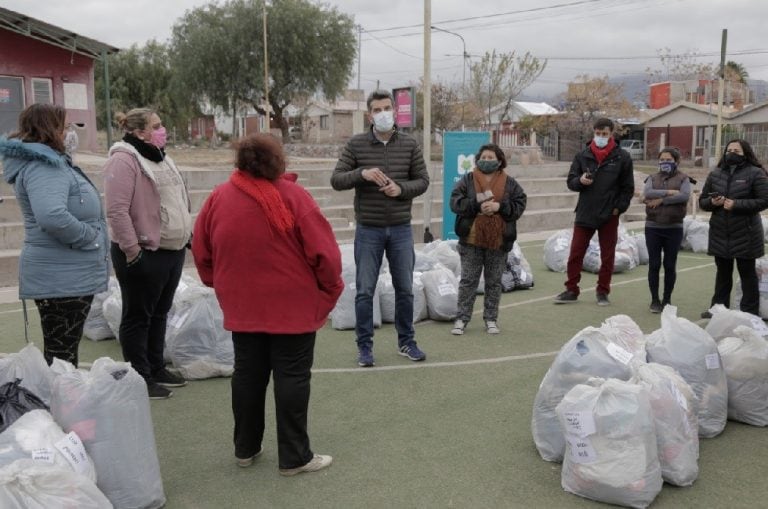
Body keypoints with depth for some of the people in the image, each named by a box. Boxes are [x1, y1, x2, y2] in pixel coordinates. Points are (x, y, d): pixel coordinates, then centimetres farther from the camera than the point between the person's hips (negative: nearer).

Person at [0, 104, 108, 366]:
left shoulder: (49, 161, 14)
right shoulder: (42, 167, -18)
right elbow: (52, 216, -35)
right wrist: (90, 237, -20)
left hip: (67, 274, 11)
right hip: (63, 278, -11)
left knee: (61, 352, 19)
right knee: (62, 355, -3)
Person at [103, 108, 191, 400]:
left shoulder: (158, 158, 15)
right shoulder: (124, 160, -16)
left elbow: (177, 201, 22)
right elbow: (117, 210, -23)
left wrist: (187, 234, 18)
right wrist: (132, 251, -24)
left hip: (172, 251, 9)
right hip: (144, 255, -9)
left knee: (159, 314, 18)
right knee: (138, 318, 4)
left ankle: (156, 369, 32)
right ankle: (140, 379, 14)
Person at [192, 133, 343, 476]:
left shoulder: (218, 198, -1)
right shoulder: (291, 196, -13)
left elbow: (201, 253, 7)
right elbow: (323, 251, -14)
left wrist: (221, 284, 20)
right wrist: (331, 288, 1)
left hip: (242, 305, 5)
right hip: (292, 305, -4)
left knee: (247, 374, 16)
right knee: (292, 377, 5)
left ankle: (245, 448, 28)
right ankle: (294, 456, 12)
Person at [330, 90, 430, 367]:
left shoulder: (410, 145, 2)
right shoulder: (356, 144, -1)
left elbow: (423, 180, 5)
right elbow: (336, 180, -4)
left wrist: (401, 188, -15)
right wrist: (362, 173, -21)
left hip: (401, 229, 2)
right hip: (368, 230, -1)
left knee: (405, 289, 10)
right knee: (365, 291, 3)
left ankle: (406, 342, 25)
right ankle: (365, 346, 15)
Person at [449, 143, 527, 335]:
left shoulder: (510, 183, 5)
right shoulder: (467, 180, 2)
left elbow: (519, 205, -1)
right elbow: (456, 202, -7)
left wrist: (499, 206, -17)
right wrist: (477, 205, -20)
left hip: (498, 240, 1)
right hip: (472, 239, -1)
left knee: (494, 282, 10)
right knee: (468, 280, 4)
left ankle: (491, 319, 21)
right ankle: (462, 318, 10)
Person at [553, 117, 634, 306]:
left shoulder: (622, 158, -1)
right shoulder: (583, 155, 3)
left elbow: (628, 188, 4)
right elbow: (571, 182, 5)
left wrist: (619, 208, -6)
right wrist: (580, 181, -17)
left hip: (609, 216, -1)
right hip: (584, 213, 1)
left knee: (607, 256, 9)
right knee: (575, 254, 3)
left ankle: (602, 292, 21)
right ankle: (571, 290, 13)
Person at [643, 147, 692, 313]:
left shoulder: (683, 178, 3)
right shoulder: (653, 178, 9)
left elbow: (685, 195, -17)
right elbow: (647, 193, -11)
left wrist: (661, 199, -16)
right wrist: (669, 192, -17)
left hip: (674, 228, -1)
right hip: (653, 227, 1)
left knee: (670, 265, 5)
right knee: (654, 265, 3)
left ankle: (667, 299, 17)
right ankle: (655, 300, 11)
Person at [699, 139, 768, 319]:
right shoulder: (715, 174, 9)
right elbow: (702, 201, 12)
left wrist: (736, 204, -19)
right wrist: (712, 202, -10)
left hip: (745, 233, -4)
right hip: (720, 233, 5)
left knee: (747, 273, 5)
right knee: (723, 272, 15)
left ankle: (750, 314, 12)